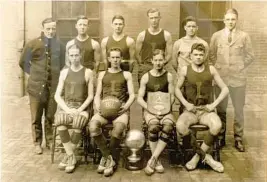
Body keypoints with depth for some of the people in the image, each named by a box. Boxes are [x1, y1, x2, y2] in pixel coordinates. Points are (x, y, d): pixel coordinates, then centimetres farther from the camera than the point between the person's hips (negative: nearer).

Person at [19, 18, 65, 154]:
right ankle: (37, 143, 20)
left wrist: (57, 75, 8)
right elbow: (23, 62, 7)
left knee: (51, 116, 9)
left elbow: (62, 63, 17)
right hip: (37, 86, -1)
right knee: (36, 117, 7)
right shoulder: (33, 44, -3)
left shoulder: (59, 45, 2)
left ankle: (50, 141, 24)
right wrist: (34, 74, 4)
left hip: (53, 86, 1)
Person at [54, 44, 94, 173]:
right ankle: (71, 156, -21)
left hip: (81, 107, -2)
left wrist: (80, 110, -13)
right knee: (60, 121, -33)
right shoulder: (64, 72, 11)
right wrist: (67, 109, -10)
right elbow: (57, 95, 6)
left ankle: (67, 156, -16)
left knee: (79, 123, -35)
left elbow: (90, 96, 2)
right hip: (65, 106, 2)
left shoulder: (88, 72, 4)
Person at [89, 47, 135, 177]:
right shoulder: (102, 74, 21)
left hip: (120, 109, -2)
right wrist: (98, 107, -6)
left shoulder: (126, 75, 16)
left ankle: (107, 157, -8)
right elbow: (97, 95, 15)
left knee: (118, 130, -35)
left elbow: (132, 95, 8)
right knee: (93, 126, -32)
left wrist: (126, 107, -12)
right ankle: (109, 157, -13)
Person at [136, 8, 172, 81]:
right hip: (144, 69, 0)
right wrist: (142, 65, -5)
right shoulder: (142, 35, 3)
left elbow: (169, 54, 2)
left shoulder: (166, 35, 3)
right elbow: (137, 54, 5)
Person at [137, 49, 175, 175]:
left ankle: (152, 160, -25)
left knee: (168, 126, -33)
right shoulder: (146, 77, 4)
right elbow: (139, 98, 1)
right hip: (149, 109, -1)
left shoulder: (168, 76, 6)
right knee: (154, 126, -34)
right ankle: (157, 161, -18)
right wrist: (150, 109, -13)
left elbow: (172, 96, 2)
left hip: (165, 110, 1)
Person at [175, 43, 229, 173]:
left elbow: (225, 89, 7)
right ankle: (205, 156, -15)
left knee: (217, 126, -33)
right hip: (190, 110, 0)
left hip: (207, 110, 0)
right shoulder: (185, 70, 2)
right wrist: (186, 103, -4)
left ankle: (197, 157, -14)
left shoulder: (211, 69, 3)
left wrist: (214, 104, -5)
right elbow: (177, 89, 10)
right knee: (180, 126, -33)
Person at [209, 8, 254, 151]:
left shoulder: (244, 36, 1)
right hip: (220, 77, 1)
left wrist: (240, 67, 1)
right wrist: (217, 68, 2)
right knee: (221, 109, 9)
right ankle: (221, 138, 20)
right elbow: (211, 55, 10)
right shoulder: (216, 36, 4)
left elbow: (250, 56, 7)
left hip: (238, 78, -1)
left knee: (239, 110, 6)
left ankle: (238, 139, 18)